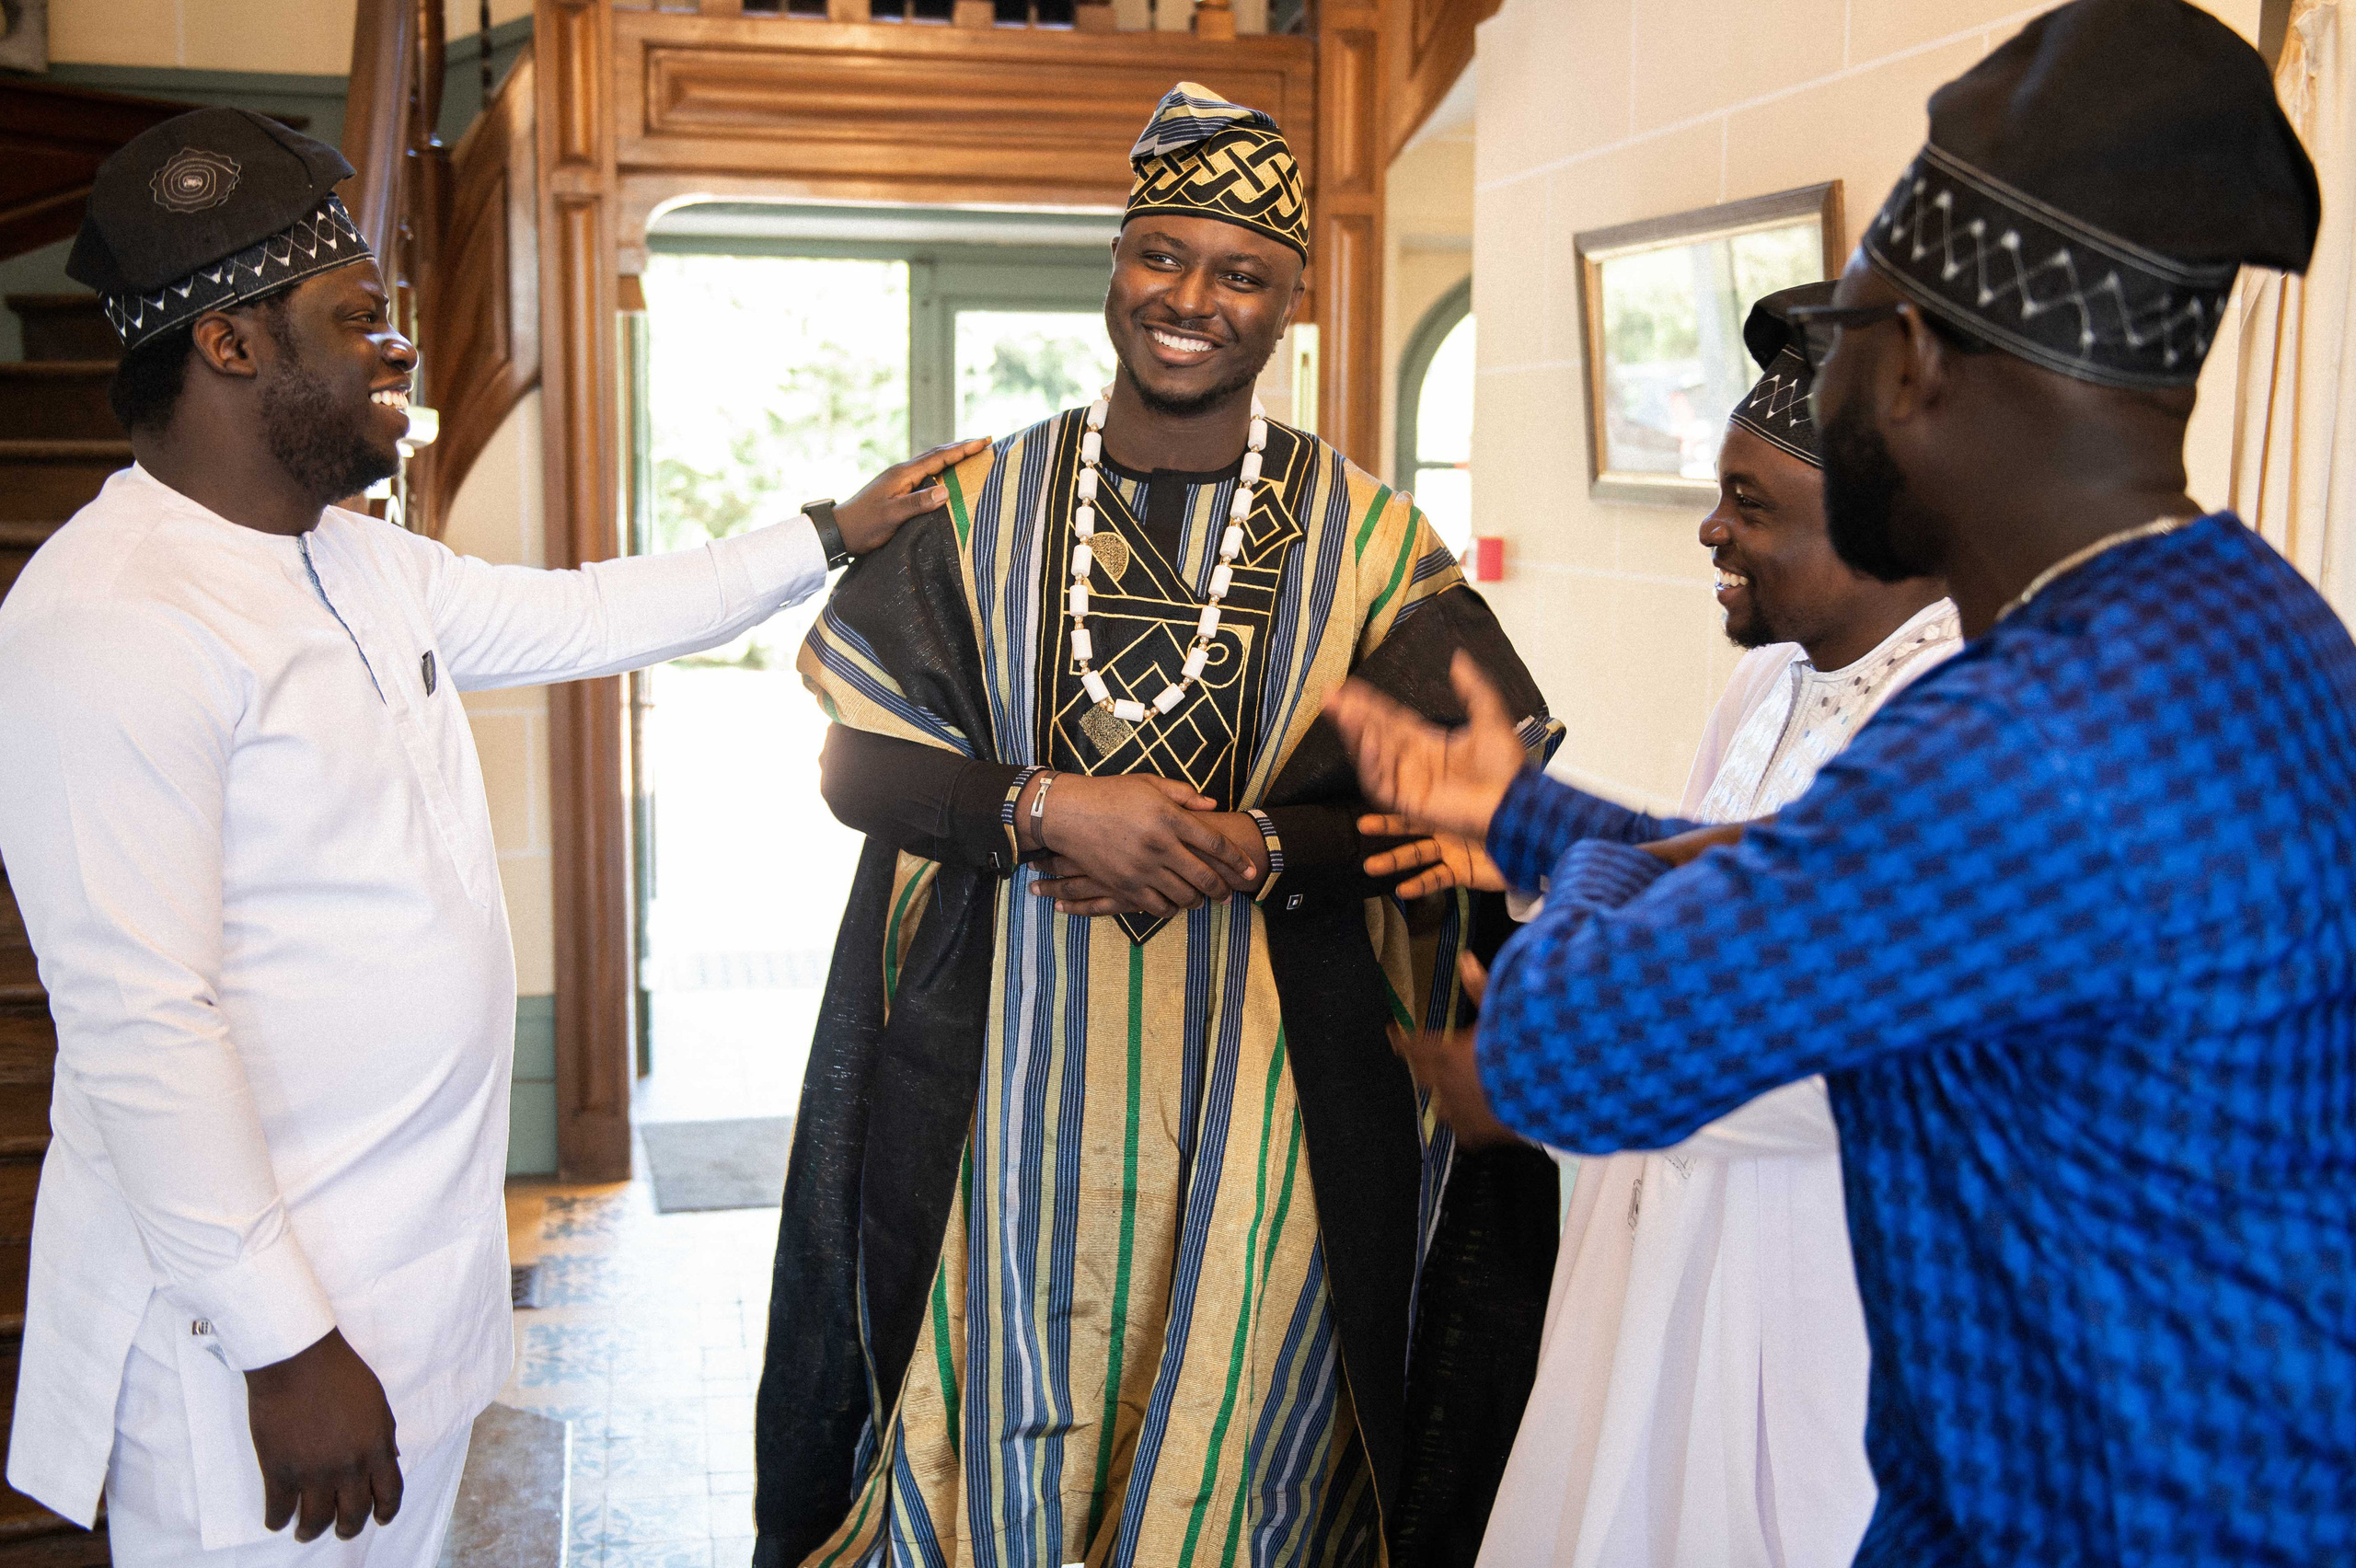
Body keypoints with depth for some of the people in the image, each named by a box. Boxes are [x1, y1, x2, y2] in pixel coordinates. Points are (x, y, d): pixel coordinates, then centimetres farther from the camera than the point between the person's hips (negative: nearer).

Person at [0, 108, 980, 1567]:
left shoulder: (365, 566, 7)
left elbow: (583, 615, 21)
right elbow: (140, 1026, -25)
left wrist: (834, 534, 19)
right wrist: (283, 1347, -23)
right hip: (259, 1328, -9)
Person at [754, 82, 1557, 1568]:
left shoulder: (1367, 537, -1)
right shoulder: (978, 509, 3)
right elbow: (857, 759, 1)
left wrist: (1253, 850, -17)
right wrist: (1047, 808, -16)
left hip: (1263, 1086, 0)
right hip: (1005, 1074, 1)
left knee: (1230, 1423, 9)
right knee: (1008, 1413, 10)